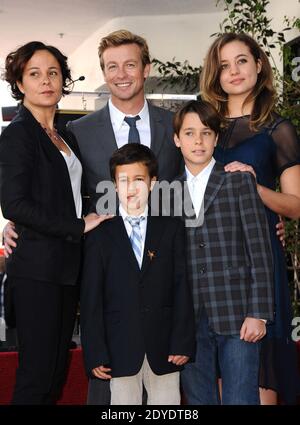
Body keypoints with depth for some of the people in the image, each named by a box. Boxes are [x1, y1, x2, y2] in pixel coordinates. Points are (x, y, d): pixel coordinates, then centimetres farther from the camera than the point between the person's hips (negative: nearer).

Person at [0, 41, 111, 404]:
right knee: (36, 377, -4)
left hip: (66, 268, 8)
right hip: (37, 269, -8)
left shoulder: (66, 138, 17)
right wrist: (78, 226, -14)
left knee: (57, 374, 12)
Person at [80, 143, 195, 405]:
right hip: (120, 350, -1)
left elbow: (182, 286, 2)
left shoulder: (171, 228, 6)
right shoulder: (100, 235, 3)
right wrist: (95, 353, -5)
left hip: (164, 348, 1)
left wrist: (183, 342, -4)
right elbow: (91, 298, 1)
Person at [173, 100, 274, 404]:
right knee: (198, 398, 11)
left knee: (240, 399, -2)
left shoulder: (239, 180, 3)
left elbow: (259, 250, -2)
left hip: (235, 314, -3)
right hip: (188, 319, 3)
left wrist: (258, 313, -8)